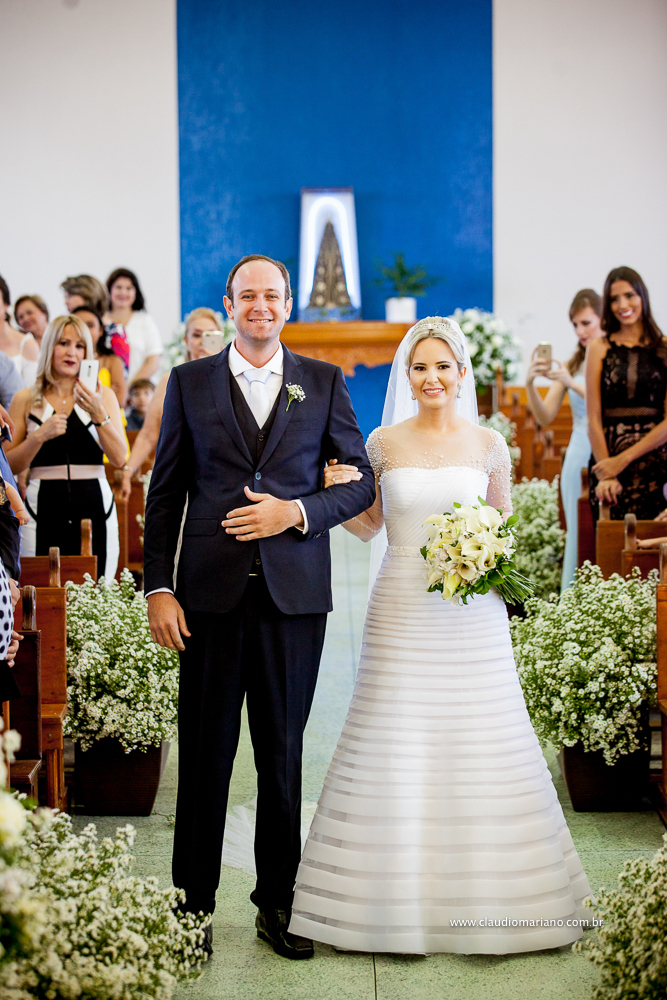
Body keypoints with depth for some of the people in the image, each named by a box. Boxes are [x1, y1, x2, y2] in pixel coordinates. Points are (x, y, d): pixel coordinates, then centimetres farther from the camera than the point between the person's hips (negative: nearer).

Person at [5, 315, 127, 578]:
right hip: (43, 509, 0)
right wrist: (39, 435, -10)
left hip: (94, 507, 1)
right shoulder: (26, 400, 8)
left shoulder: (102, 395, 9)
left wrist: (98, 413, -13)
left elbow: (119, 458, -1)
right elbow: (9, 467, 5)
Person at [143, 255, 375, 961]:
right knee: (205, 751, 4)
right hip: (212, 592, 0)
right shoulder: (189, 382, 8)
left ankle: (277, 901, 20)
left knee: (283, 750, 8)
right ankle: (194, 902, 17)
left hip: (294, 592, 0)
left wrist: (296, 512, -10)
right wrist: (158, 589, -1)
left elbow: (360, 482, 7)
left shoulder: (324, 383, 7)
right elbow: (164, 493, 6)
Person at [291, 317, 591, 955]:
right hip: (402, 609, 0)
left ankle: (486, 897, 16)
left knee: (479, 746, 2)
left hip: (472, 611, 0)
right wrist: (339, 490, -8)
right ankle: (401, 899, 13)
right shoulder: (383, 443, 4)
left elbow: (504, 523, 13)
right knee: (395, 750, 1)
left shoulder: (489, 445, 4)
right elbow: (366, 527, 11)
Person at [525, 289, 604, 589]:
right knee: (578, 534, 5)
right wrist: (530, 384, -11)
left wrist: (572, 383, -23)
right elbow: (545, 418, 5)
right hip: (578, 457, 4)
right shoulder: (571, 365, 11)